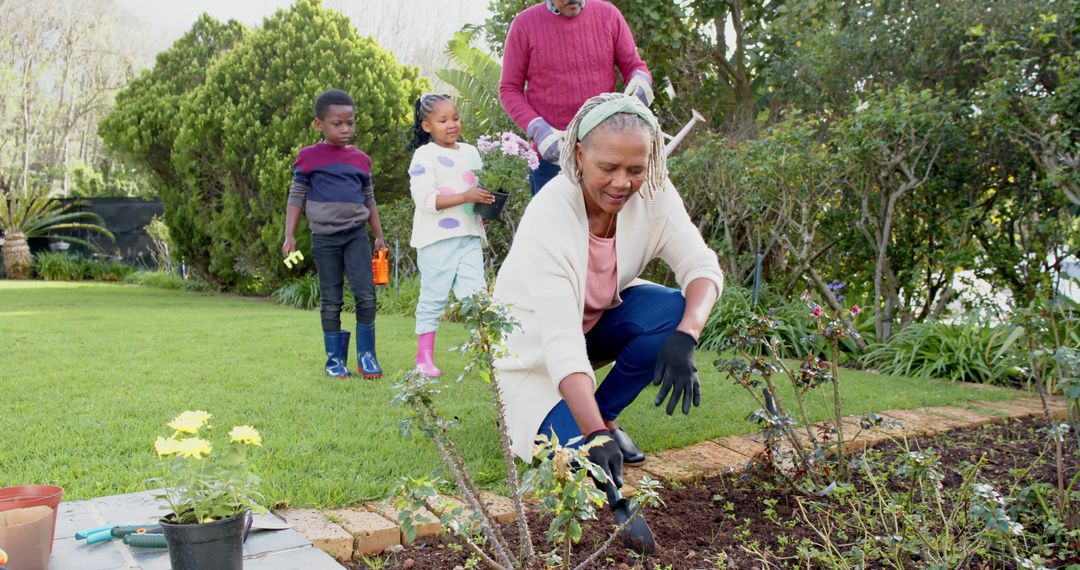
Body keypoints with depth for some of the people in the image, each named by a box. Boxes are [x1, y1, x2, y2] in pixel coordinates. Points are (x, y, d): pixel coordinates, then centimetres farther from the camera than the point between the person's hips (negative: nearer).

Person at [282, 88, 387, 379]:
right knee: (330, 300, 5)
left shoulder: (361, 159, 8)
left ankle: (366, 355, 2)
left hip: (356, 234, 2)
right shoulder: (308, 157, 0)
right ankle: (335, 358, 14)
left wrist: (379, 235, 15)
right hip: (324, 237, -2)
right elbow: (296, 198, 2)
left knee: (366, 293, -9)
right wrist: (289, 236, -5)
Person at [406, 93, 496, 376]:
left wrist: (488, 199, -1)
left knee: (476, 294, -1)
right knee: (433, 297, 2)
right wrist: (465, 197, -24)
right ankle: (424, 358, 12)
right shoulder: (424, 156, -5)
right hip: (436, 237, -5)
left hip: (469, 236, 5)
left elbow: (480, 187, 23)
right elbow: (424, 198, -16)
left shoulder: (470, 152, 14)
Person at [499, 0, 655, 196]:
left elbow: (633, 66, 10)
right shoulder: (525, 24, -1)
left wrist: (641, 80, -15)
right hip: (552, 153, -1)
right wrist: (538, 129, -13)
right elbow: (509, 90, 2)